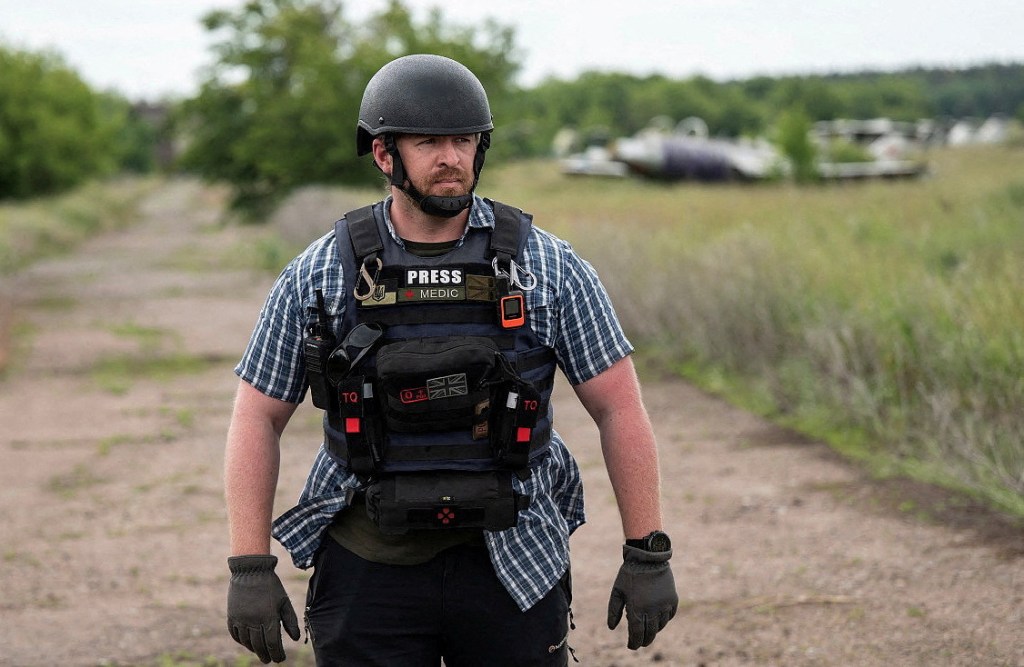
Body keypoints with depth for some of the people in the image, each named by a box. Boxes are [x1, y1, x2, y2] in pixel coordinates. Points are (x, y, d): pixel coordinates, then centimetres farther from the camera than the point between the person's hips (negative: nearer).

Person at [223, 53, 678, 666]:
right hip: (369, 567, 0)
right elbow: (258, 419, 2)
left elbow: (620, 409, 0)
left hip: (510, 562, 0)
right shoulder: (318, 276, -2)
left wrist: (649, 554, -3)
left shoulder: (547, 267, -3)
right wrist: (250, 569, -4)